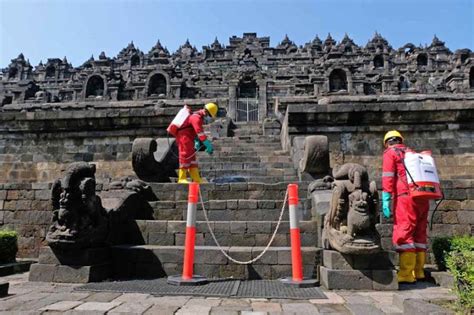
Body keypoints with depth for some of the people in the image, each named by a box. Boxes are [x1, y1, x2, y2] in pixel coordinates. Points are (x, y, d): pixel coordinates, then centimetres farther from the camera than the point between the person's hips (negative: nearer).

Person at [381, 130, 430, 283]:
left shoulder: (390, 153, 5)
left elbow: (388, 177, -7)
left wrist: (386, 200, -11)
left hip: (406, 196, -7)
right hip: (422, 197, 7)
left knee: (404, 234, -6)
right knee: (419, 233, 11)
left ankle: (407, 274, -8)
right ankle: (418, 272, 16)